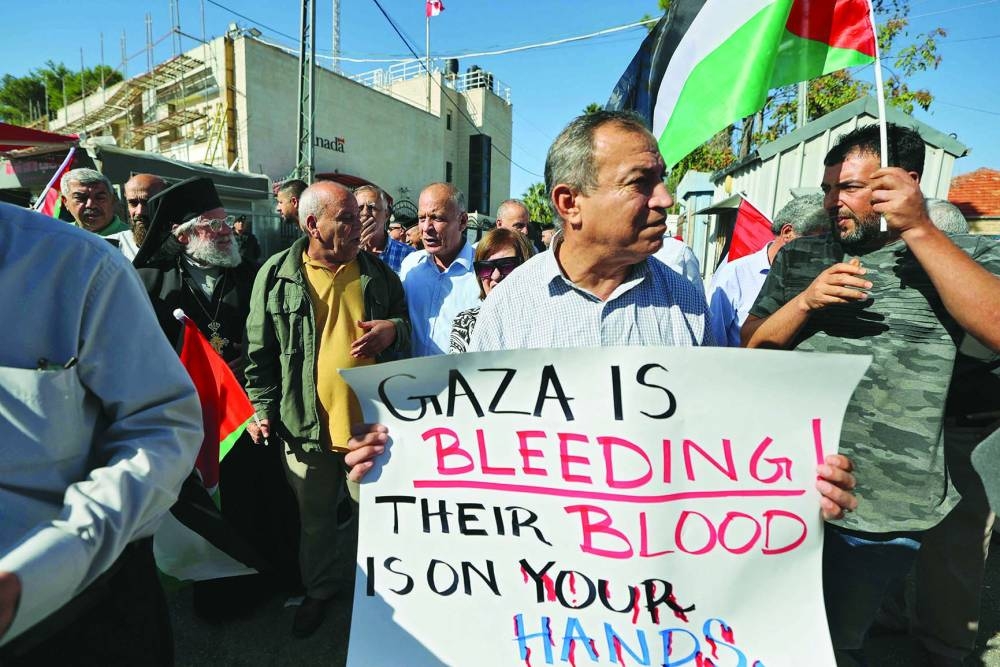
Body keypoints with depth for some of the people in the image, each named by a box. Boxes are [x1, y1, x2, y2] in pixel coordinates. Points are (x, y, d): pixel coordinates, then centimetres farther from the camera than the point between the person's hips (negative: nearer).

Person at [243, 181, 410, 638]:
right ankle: (318, 590, 46)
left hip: (371, 420, 1)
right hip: (305, 424, 0)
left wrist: (394, 329, -12)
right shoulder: (277, 274, -3)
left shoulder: (378, 273, 2)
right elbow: (260, 351, 2)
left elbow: (410, 331, 10)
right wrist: (263, 408, -3)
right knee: (315, 518, 20)